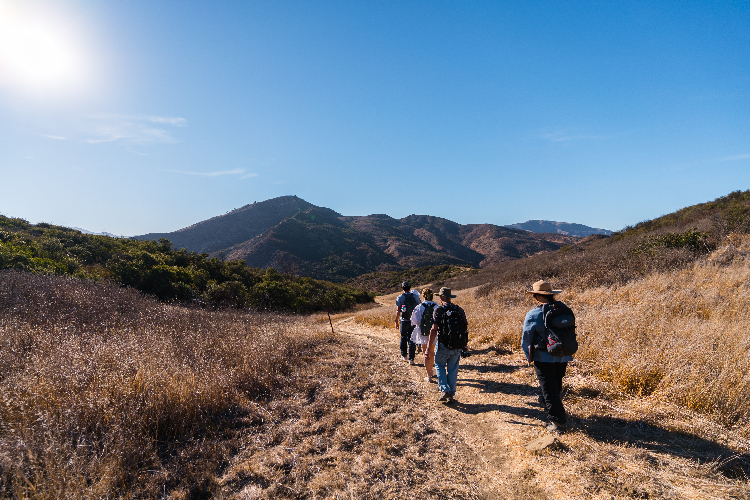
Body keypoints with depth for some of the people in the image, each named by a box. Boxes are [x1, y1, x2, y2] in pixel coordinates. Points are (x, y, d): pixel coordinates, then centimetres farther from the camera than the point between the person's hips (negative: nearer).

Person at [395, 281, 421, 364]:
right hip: (413, 321, 1)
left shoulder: (400, 297, -5)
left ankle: (404, 355, 25)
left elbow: (398, 311, -9)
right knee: (411, 340, 5)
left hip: (404, 321, -1)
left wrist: (396, 321, -3)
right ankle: (411, 359, 3)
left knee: (403, 338, 18)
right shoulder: (416, 297, 2)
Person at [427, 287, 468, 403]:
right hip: (458, 347, 4)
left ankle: (444, 390, 3)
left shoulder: (439, 310, -9)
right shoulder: (459, 310, 5)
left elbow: (434, 329, -14)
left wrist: (429, 346, -9)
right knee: (452, 369, 15)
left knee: (439, 365, 16)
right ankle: (451, 395, 20)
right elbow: (465, 327, 10)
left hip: (444, 345, -4)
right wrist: (463, 344, 23)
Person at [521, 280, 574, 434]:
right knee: (556, 385, 23)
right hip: (563, 358, 6)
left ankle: (558, 422, 7)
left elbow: (526, 340, -8)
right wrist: (566, 356, 20)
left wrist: (530, 358, 9)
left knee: (549, 390, 5)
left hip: (544, 358, -6)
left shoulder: (533, 315, -14)